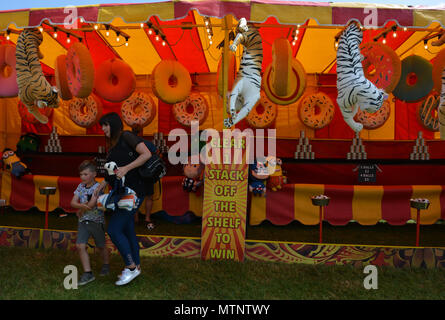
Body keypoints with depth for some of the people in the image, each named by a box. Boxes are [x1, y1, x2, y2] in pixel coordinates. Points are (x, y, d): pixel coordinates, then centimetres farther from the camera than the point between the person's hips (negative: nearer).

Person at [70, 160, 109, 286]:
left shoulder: (97, 187, -15)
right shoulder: (80, 186, 4)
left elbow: (91, 204, -23)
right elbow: (73, 202, -2)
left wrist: (80, 211, -8)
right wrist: (82, 206, -21)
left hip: (96, 221, -5)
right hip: (83, 222, 5)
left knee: (101, 246, 12)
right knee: (80, 246, -6)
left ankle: (106, 265, 38)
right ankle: (88, 273, 2)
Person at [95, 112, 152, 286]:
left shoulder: (127, 136, -7)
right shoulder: (113, 145, 19)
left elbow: (146, 154, -20)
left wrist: (125, 168, -25)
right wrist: (102, 185, 8)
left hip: (133, 192, -9)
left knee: (114, 230, -11)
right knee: (127, 231, 14)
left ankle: (131, 267, 2)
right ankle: (136, 266, 26)